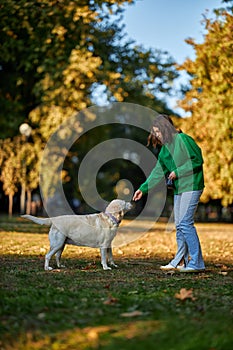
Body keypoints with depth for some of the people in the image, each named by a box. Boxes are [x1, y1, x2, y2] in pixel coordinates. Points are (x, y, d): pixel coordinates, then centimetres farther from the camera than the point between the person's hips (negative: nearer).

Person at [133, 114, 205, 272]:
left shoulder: (183, 140, -10)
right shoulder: (165, 148, 15)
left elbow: (198, 160, -13)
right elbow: (158, 172, 19)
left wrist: (178, 172, -14)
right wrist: (143, 188, 16)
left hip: (191, 186, -9)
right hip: (179, 189, 9)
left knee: (185, 223, -13)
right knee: (179, 225, 8)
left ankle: (197, 263, -9)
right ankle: (180, 261, 13)